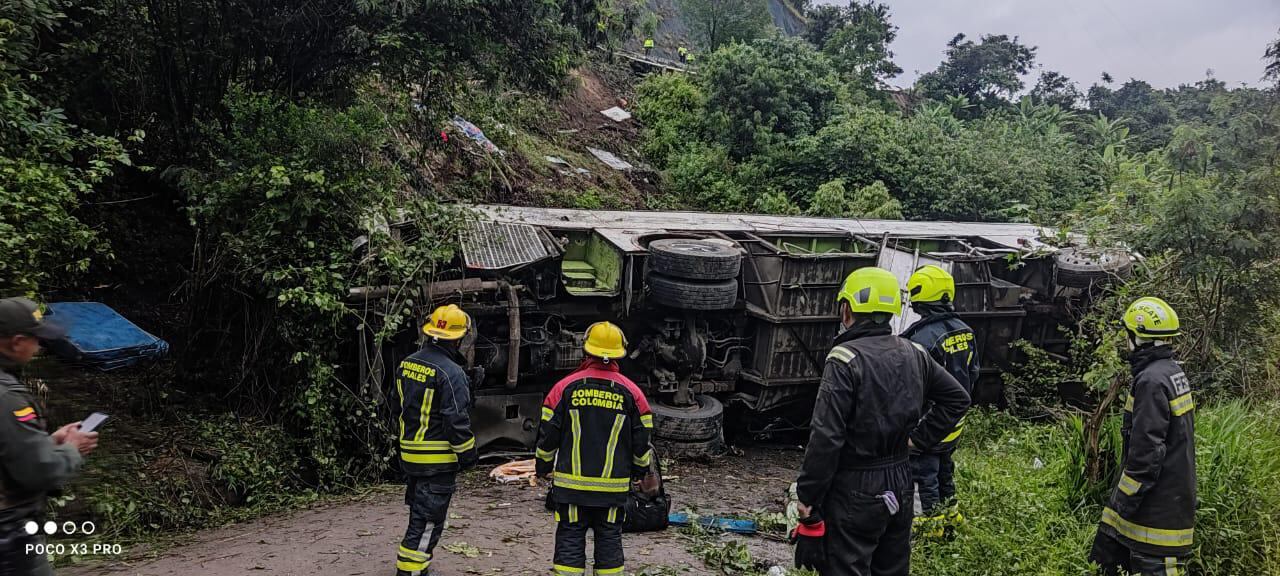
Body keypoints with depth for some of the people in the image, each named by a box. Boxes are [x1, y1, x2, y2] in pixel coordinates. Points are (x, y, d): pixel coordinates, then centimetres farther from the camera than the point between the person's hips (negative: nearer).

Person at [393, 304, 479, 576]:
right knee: (427, 521, 0)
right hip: (438, 459, -8)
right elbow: (457, 421, -20)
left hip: (409, 452, 8)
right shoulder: (451, 373, -20)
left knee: (419, 512, 22)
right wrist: (468, 454, -8)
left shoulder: (407, 364, 6)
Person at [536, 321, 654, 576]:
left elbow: (547, 436, 1)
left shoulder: (564, 387, -4)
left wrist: (543, 469, 16)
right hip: (614, 487, 1)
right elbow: (641, 441, 4)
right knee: (609, 541, 12)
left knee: (570, 539, 6)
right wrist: (640, 472, 21)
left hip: (570, 484, -1)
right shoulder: (631, 392, -1)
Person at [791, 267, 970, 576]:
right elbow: (957, 398, 15)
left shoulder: (845, 359, -19)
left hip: (855, 492, -7)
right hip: (900, 486, 7)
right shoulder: (914, 354, 4)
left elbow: (826, 437, -23)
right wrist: (918, 436, 11)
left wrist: (807, 499, -16)